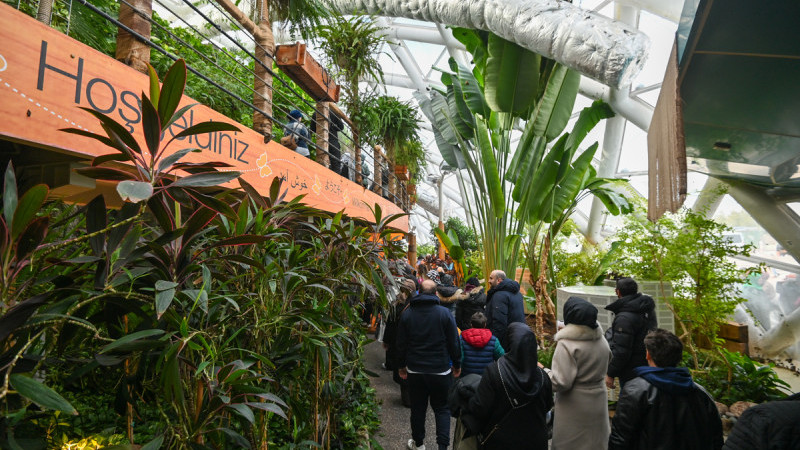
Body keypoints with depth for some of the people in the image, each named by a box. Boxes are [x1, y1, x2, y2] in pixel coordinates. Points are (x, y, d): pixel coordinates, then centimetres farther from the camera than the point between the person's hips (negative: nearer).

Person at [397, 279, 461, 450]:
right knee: (442, 409, 12)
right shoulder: (444, 313, -10)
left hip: (415, 370, 2)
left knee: (417, 408, 16)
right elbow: (454, 342, -5)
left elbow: (401, 344, 3)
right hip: (441, 370, -2)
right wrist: (457, 365, 8)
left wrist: (402, 365, 14)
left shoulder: (407, 314, -3)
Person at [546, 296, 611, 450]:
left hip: (574, 406, -7)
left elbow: (561, 382, -24)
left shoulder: (566, 345, -23)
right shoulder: (601, 341, 1)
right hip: (598, 403, 7)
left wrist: (543, 373, -10)